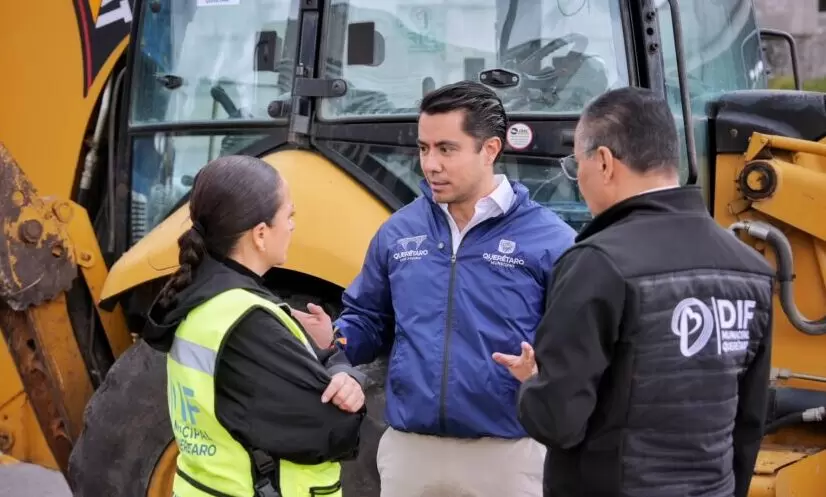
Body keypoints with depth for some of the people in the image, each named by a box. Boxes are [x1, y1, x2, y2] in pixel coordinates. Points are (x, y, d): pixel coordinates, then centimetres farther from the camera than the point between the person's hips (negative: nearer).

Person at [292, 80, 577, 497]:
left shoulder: (548, 238, -6)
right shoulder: (398, 231, 6)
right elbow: (371, 323, 15)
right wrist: (332, 339, -5)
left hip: (506, 455, -3)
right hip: (408, 450, 4)